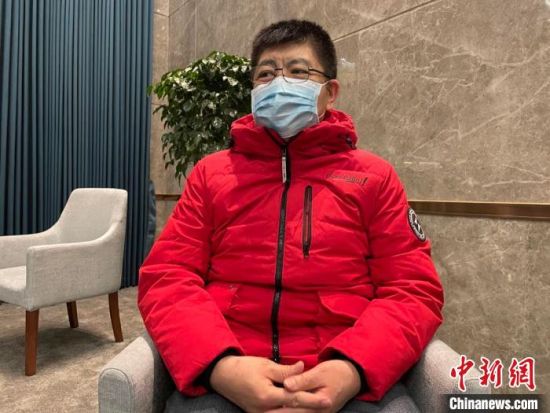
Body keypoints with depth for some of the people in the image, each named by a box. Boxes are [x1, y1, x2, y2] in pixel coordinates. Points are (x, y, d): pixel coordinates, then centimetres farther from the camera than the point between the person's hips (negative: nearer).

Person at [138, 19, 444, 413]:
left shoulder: (374, 176, 8)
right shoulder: (211, 172, 9)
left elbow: (414, 289, 3)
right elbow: (166, 278, 3)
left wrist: (354, 368, -14)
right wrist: (219, 364, -14)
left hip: (347, 375, 0)